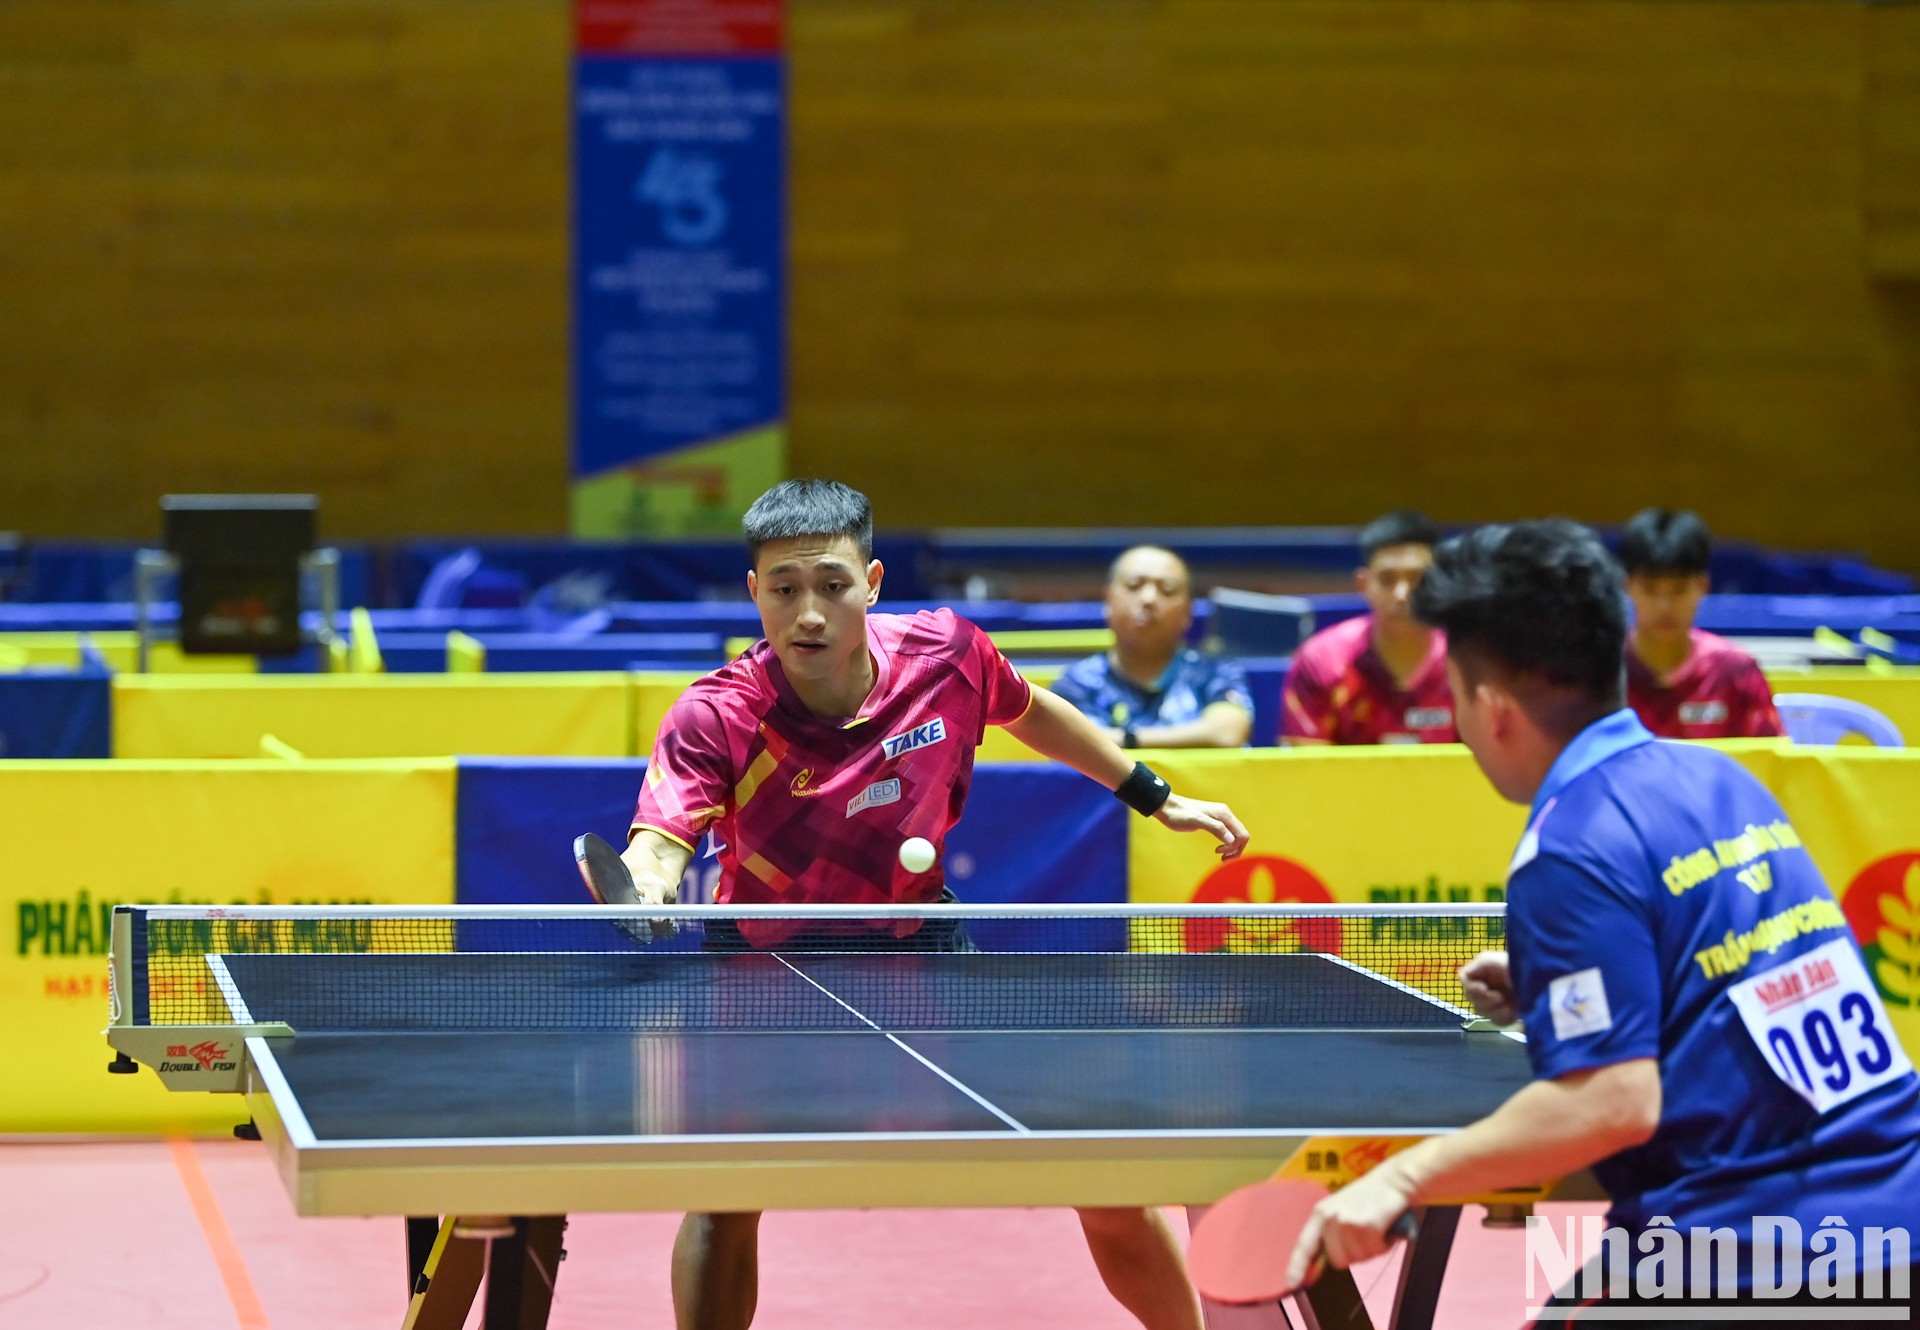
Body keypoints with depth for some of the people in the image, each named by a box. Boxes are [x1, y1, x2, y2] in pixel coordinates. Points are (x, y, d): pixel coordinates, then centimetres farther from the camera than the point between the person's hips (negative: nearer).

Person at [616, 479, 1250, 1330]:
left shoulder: (944, 654, -17)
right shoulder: (717, 719, -26)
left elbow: (1029, 712, 6)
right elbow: (662, 838, -41)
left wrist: (1157, 797, 11)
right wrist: (643, 882, -65)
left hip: (919, 948, 2)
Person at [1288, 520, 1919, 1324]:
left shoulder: (1572, 850, -12)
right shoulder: (1720, 783, 13)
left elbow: (1613, 1101, -20)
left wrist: (1406, 1177, -17)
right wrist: (1545, 984, 25)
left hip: (1753, 1254, -8)